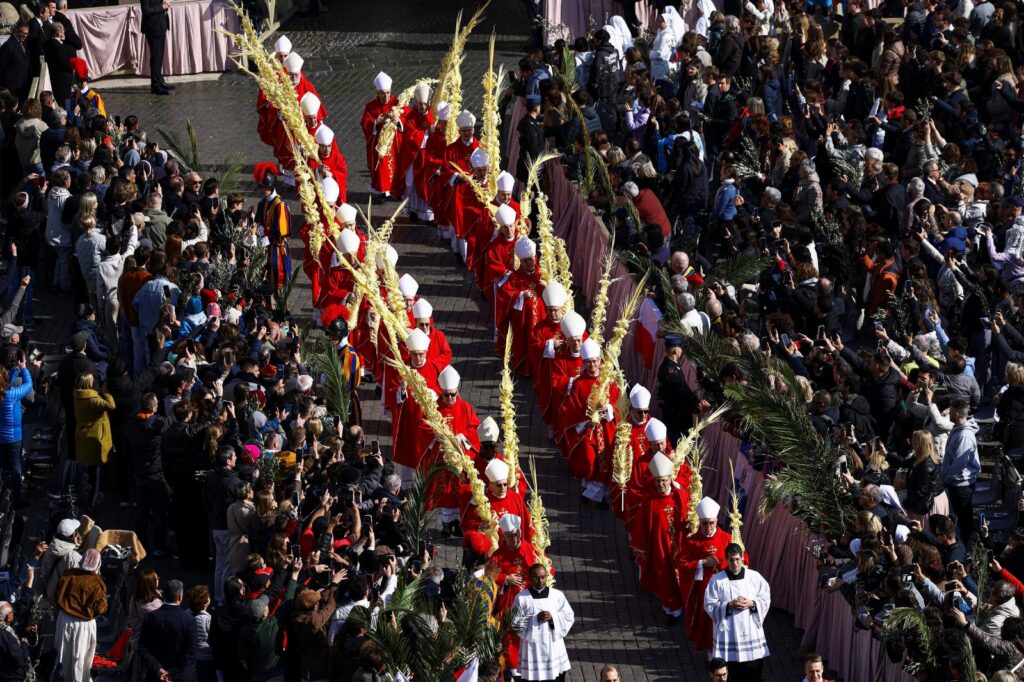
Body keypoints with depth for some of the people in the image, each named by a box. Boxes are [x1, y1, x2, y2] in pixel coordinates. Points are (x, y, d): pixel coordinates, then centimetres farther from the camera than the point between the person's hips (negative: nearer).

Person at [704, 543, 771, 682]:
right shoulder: (717, 580, -3)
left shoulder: (755, 577, 2)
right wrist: (729, 606, -15)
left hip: (751, 630, 1)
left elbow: (766, 599, 6)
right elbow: (709, 605, -2)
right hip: (728, 632, -1)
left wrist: (751, 603, -12)